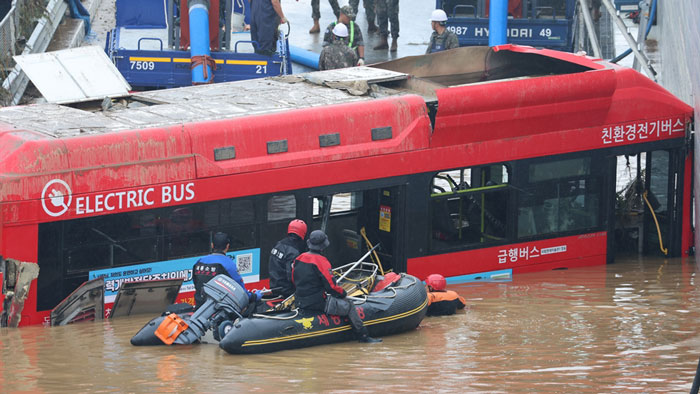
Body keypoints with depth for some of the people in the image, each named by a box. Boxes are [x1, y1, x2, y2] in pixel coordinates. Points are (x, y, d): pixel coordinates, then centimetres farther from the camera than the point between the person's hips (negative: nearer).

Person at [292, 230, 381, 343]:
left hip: (300, 303, 9)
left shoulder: (299, 259, 4)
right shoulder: (321, 261, -19)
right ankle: (363, 336, 7)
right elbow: (331, 286, -19)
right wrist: (343, 293, 1)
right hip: (317, 303, -9)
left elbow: (294, 280, 16)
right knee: (349, 306, 2)